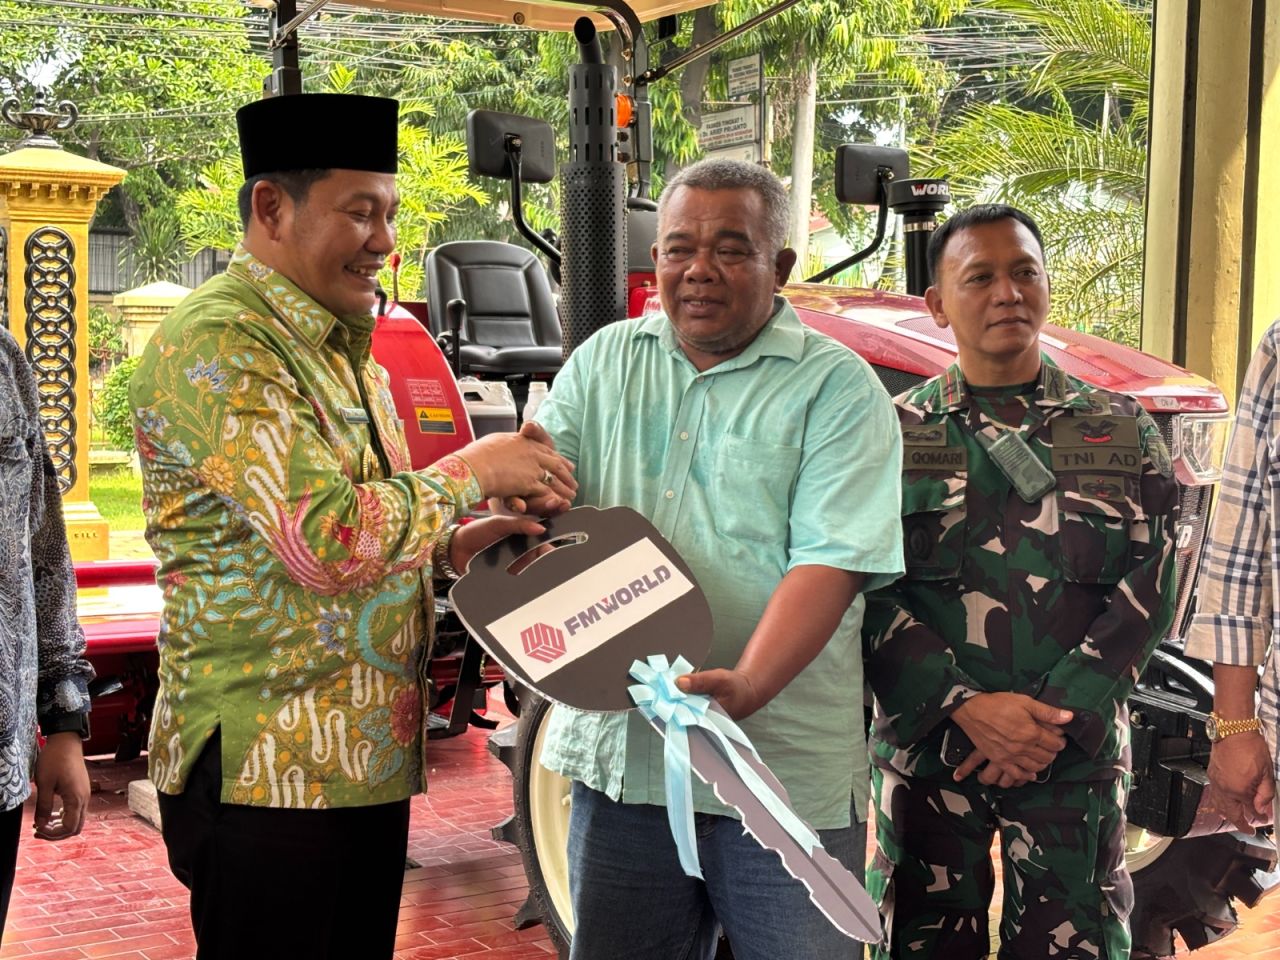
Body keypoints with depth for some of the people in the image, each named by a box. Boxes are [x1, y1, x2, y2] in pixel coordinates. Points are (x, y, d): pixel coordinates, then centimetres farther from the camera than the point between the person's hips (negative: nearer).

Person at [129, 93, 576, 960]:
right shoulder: (216, 347, -16)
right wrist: (471, 472, -13)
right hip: (266, 767, -9)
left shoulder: (343, 348, 15)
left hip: (368, 756, 9)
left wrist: (454, 547, 4)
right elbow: (325, 539, -27)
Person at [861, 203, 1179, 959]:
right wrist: (965, 706, -16)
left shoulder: (1123, 433, 8)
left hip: (1077, 756, 1)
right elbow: (868, 595, -3)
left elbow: (1150, 587, 0)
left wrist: (1058, 718, -11)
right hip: (925, 752, 0)